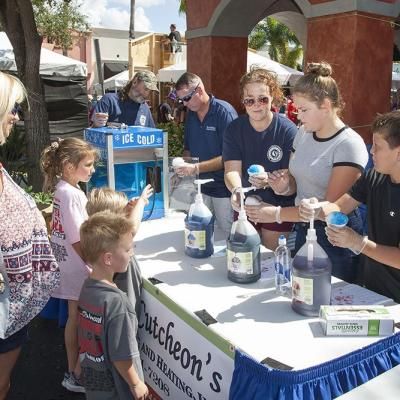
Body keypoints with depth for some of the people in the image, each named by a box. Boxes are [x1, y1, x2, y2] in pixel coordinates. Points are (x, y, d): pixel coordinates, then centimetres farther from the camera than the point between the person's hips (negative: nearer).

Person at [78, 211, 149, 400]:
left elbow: (89, 335, 4)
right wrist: (136, 384, -10)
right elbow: (121, 356, -24)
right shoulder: (116, 301, -30)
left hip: (91, 377, 7)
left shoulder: (87, 287, -8)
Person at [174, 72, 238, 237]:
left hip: (223, 188, -6)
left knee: (228, 235, 0)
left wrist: (196, 168, -25)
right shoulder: (191, 114, 8)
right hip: (201, 186, 6)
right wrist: (183, 168, -3)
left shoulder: (224, 111, -14)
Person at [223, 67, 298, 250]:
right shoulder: (234, 129, -6)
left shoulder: (288, 130, -16)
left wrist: (269, 181, -38)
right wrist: (236, 190, -37)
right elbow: (232, 170, -15)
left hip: (278, 209, -3)